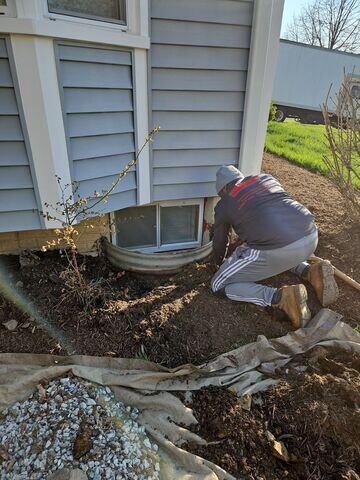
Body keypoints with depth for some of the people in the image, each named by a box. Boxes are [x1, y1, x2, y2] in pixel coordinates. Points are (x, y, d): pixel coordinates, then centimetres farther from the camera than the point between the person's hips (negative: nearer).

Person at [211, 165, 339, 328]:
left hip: (276, 252, -6)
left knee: (219, 285, 8)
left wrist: (219, 262, 44)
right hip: (311, 237, 7)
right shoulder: (266, 178, 24)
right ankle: (311, 272, 13)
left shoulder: (223, 205, 11)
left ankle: (282, 297, -9)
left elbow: (220, 242, 22)